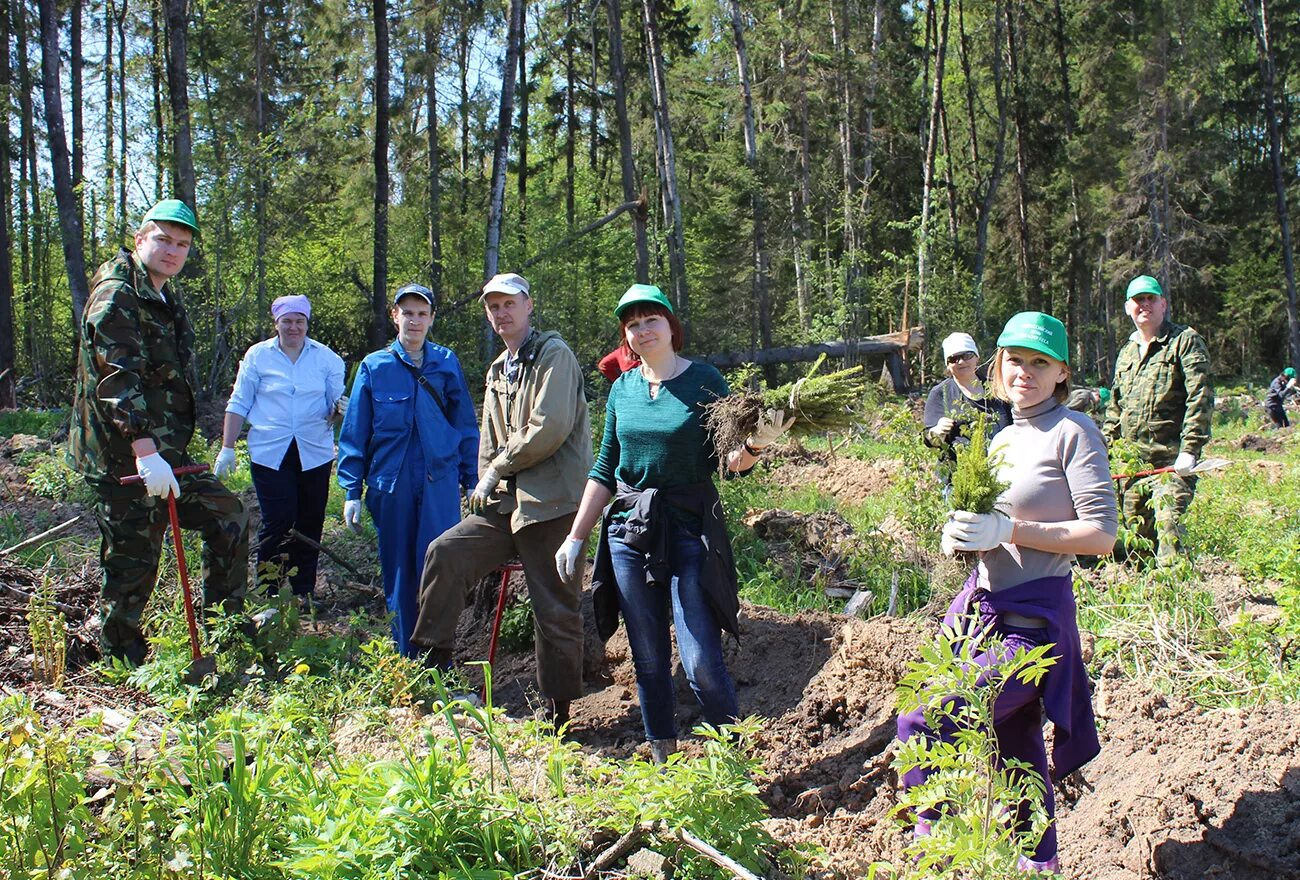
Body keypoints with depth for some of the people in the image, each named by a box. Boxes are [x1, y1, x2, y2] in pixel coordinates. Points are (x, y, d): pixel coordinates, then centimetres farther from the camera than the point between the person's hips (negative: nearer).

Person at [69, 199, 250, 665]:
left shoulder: (168, 298, 17)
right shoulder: (115, 295, -13)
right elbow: (117, 378, -26)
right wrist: (145, 450, -35)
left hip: (163, 453, 9)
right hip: (123, 457, -9)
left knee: (227, 514, 11)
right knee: (133, 562, -3)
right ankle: (122, 662, 12)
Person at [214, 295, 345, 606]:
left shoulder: (325, 357, 6)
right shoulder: (258, 355, 4)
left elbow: (337, 400, 9)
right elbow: (239, 404, 7)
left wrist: (340, 408, -16)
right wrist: (227, 449, 2)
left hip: (315, 452, 2)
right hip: (270, 453, -2)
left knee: (310, 523, 6)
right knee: (277, 522, -8)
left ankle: (304, 592, 18)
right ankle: (267, 593, 5)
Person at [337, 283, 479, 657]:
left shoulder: (447, 363, 7)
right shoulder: (374, 366, 5)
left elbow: (466, 426, 9)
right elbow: (354, 433, 7)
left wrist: (472, 482, 6)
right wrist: (352, 491, 3)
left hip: (440, 484, -1)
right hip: (390, 485, 1)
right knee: (398, 573, 8)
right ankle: (406, 661, 21)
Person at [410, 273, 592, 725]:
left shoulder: (554, 355, -5)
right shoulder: (497, 371, 21)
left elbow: (550, 428, -17)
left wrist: (498, 468, -7)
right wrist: (487, 486, 5)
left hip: (551, 501, -8)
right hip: (507, 500, 8)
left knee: (556, 609, -2)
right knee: (445, 552, -7)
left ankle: (558, 710, 9)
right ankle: (431, 662, 3)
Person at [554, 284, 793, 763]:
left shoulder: (704, 381, -4)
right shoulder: (622, 389, 8)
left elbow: (729, 461, -6)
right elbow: (605, 471, 14)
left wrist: (757, 443, -28)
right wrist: (575, 537, 13)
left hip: (689, 531, -4)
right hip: (629, 533, 4)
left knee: (702, 663, -9)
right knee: (648, 660, 10)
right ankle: (662, 761, 24)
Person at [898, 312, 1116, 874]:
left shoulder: (1072, 431, -8)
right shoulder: (1002, 439, 15)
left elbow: (1101, 533, -14)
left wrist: (1010, 531, -21)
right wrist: (961, 536, 2)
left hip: (1032, 621, -8)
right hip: (984, 606, 8)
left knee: (924, 722, -17)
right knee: (1016, 750, 17)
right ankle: (1040, 862, 33)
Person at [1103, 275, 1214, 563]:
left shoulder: (1185, 341, 0)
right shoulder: (1126, 353, 20)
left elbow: (1200, 398, -9)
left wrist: (1190, 450, -17)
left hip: (1172, 461, -6)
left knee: (1168, 524, -17)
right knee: (1136, 530, 8)